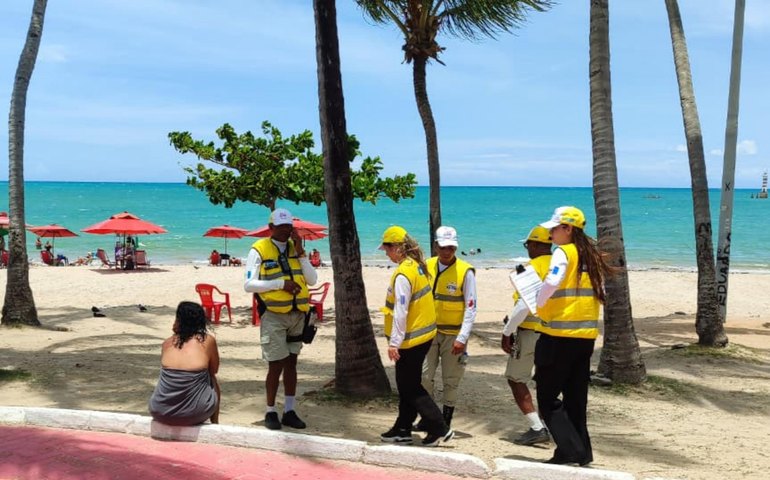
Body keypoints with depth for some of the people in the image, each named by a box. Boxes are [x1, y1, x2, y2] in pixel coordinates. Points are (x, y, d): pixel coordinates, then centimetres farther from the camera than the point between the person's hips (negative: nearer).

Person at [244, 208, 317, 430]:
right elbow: (249, 284, -13)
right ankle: (271, 412, 13)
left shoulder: (295, 248, 9)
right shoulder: (259, 250, -6)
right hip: (273, 316, -5)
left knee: (291, 363, 11)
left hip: (297, 314, 5)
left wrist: (300, 253, -8)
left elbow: (312, 280, 2)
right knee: (276, 365, -2)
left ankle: (289, 411, 20)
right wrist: (280, 283, -19)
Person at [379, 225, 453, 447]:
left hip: (411, 338, -9)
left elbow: (400, 311, -24)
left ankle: (439, 429, 1)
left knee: (410, 387, 0)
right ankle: (402, 429, 26)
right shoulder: (418, 266, 7)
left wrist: (394, 342, -21)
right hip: (422, 333, 9)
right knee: (408, 385, 17)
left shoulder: (403, 273, -21)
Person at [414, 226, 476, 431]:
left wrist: (462, 338, -16)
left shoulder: (465, 271, -11)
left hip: (453, 334, -3)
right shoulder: (427, 266, 1)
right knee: (424, 376, 1)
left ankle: (446, 421, 17)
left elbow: (471, 308, -10)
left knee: (450, 380, 5)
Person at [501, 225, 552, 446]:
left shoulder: (532, 267, -14)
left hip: (530, 331, -7)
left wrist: (507, 332, -13)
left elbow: (523, 305, -20)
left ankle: (537, 428, -2)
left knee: (516, 379, 6)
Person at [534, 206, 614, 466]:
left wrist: (536, 305, -10)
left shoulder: (563, 253, -10)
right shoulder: (592, 256, 12)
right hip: (586, 334, 8)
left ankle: (570, 449, -3)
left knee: (548, 397, 2)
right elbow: (600, 294, 15)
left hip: (560, 334, -8)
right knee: (576, 397, 16)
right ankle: (581, 451, 19)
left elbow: (551, 283, -26)